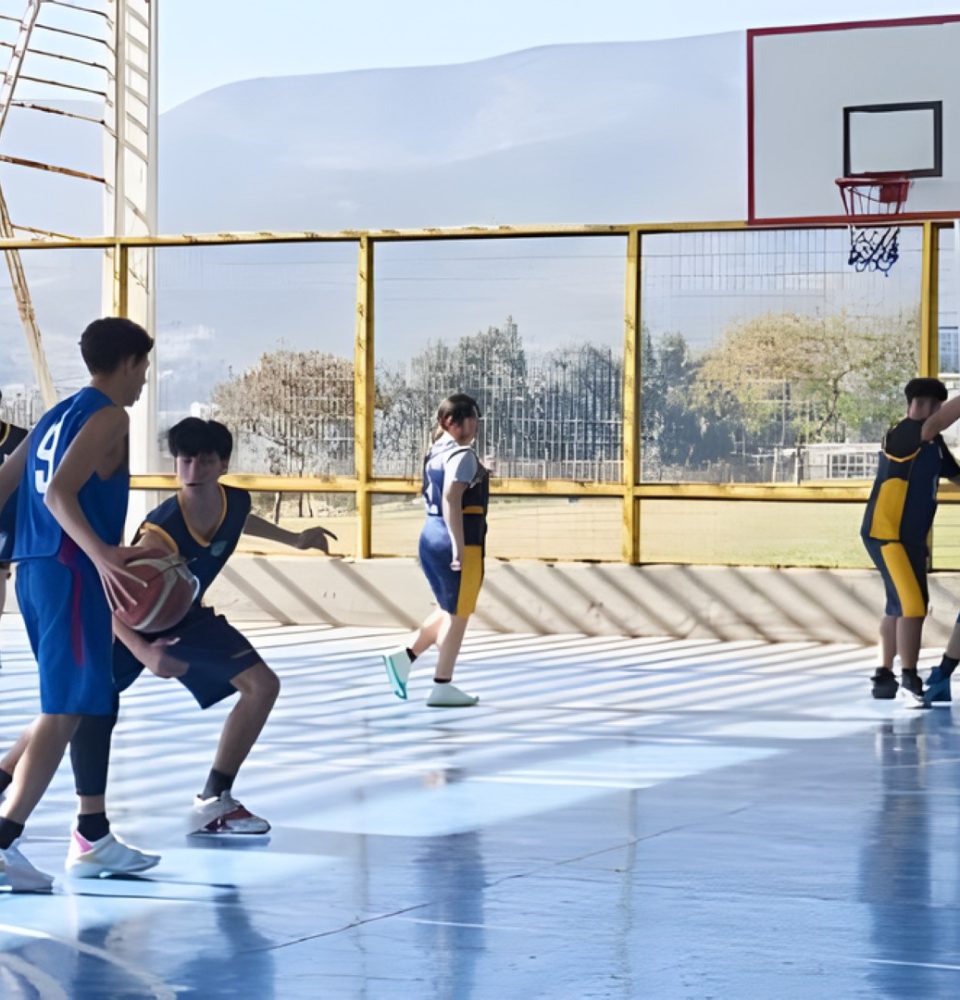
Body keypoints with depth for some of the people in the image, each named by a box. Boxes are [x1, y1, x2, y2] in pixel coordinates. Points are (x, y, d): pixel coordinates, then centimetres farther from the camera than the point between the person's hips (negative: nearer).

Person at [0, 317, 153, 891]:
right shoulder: (109, 417, -7)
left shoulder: (56, 416, 19)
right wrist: (101, 556, -33)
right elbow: (59, 492, -21)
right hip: (72, 573, -9)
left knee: (91, 705, 17)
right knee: (66, 711, -11)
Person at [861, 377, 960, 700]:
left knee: (899, 607, 16)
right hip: (886, 534, -10)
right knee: (912, 604, -14)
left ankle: (884, 674, 26)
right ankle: (909, 677, -10)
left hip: (912, 537, 10)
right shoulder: (902, 435, -16)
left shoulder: (933, 444, 13)